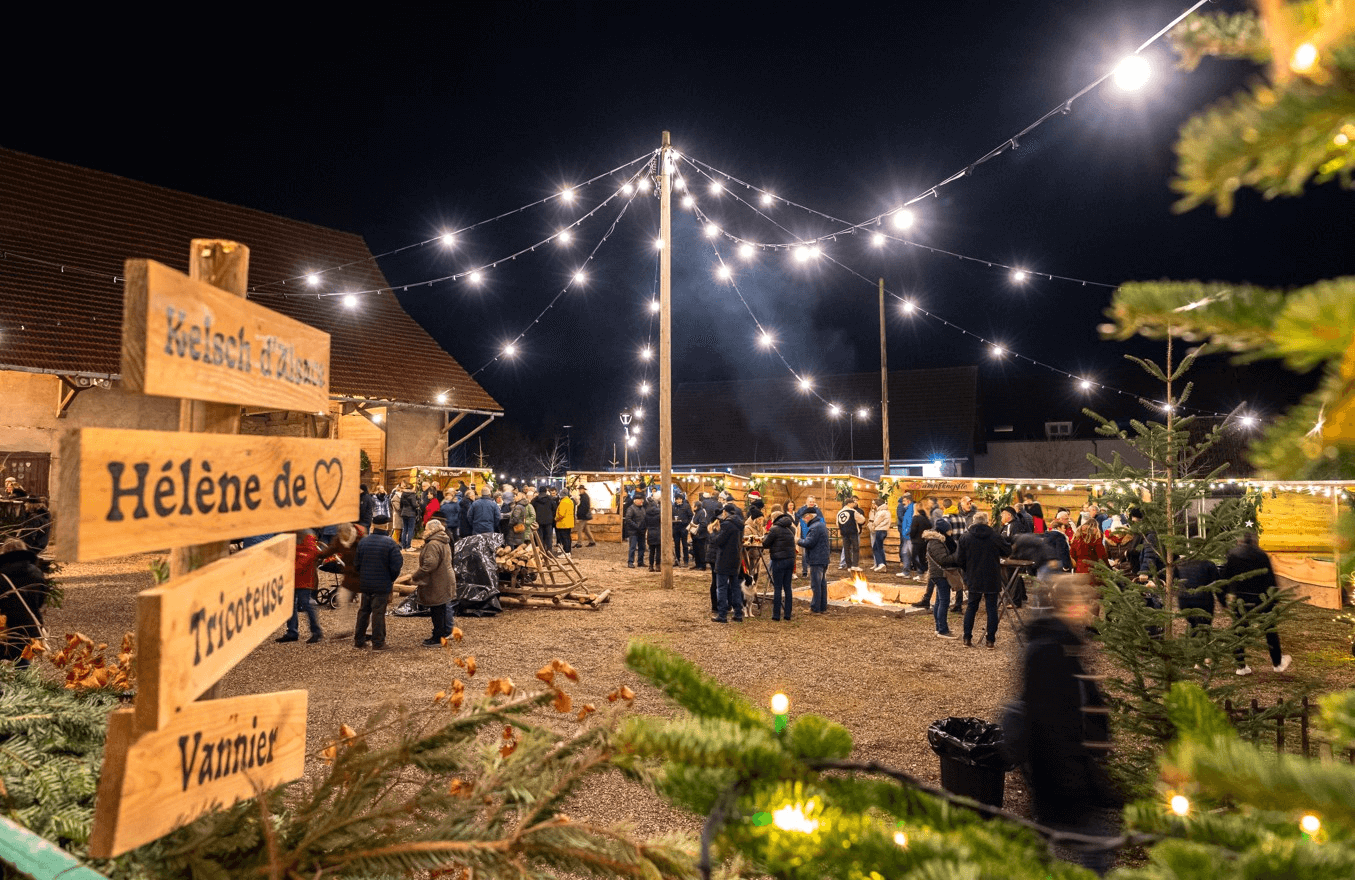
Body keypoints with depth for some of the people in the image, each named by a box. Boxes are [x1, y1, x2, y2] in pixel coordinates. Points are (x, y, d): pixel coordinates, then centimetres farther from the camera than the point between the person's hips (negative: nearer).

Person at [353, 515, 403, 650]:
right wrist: (392, 579, 3)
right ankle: (378, 643, 8)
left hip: (365, 584, 5)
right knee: (378, 613, 2)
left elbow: (356, 563, 4)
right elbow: (396, 566, -16)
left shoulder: (362, 542, 0)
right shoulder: (390, 544, -15)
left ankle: (358, 640, 24)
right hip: (382, 585, -4)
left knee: (363, 611, 17)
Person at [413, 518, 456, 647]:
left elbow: (430, 564, -27)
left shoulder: (433, 545, -21)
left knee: (437, 612, -2)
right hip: (445, 581, 10)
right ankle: (447, 632, 29)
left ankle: (437, 639, 5)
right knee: (444, 607, 19)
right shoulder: (444, 543, 13)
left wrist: (416, 576, -17)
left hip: (437, 584, -10)